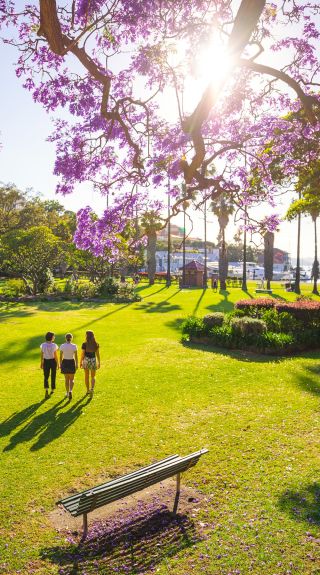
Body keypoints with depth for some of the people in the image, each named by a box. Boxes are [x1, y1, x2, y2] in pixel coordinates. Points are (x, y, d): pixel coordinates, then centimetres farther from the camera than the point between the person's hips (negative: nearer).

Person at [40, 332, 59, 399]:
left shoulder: (42, 345, -6)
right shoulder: (54, 345, -16)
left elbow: (41, 355, -1)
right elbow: (56, 356, -13)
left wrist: (41, 363, 10)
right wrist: (57, 363, -2)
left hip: (46, 361, 2)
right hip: (53, 361, -2)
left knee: (46, 376, 9)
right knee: (53, 376, 16)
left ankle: (46, 390, -11)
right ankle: (52, 390, 30)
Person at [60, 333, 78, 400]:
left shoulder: (62, 346, -7)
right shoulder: (74, 346, -10)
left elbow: (61, 356, -2)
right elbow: (76, 356, -6)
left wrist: (60, 364, 9)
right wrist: (76, 364, 4)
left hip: (64, 363, 1)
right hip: (72, 363, -1)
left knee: (66, 379, 18)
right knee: (71, 379, 11)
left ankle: (67, 393, 25)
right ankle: (70, 391, -13)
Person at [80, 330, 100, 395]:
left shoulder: (84, 344, -11)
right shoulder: (96, 344, -4)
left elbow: (82, 354, -9)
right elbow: (97, 354, 0)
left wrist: (80, 362, 3)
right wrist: (99, 362, 9)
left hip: (86, 360, -1)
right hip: (93, 360, 1)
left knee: (86, 376, 16)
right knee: (93, 377, 12)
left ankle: (88, 390, 23)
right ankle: (92, 388, -12)